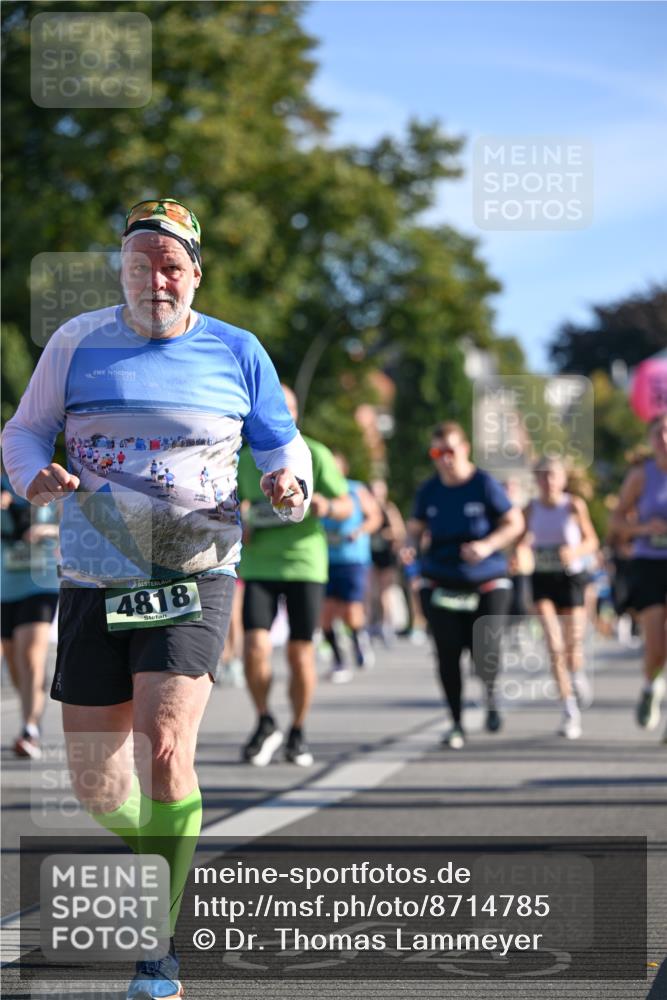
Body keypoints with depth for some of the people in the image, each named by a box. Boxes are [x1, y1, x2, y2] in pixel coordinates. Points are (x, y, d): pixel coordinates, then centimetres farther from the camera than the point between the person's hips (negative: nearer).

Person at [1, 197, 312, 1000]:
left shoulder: (236, 352, 4)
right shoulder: (77, 342, 5)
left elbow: (282, 444, 13)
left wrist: (289, 484, -11)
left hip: (192, 580, -2)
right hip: (92, 585, 2)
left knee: (164, 748, -20)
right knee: (92, 778, 2)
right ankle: (161, 856, 36)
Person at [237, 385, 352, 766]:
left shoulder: (315, 455, 0)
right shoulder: (245, 459, 8)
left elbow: (347, 505, 0)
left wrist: (327, 506, -23)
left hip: (304, 564, -1)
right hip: (259, 566, 1)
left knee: (301, 653, 0)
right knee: (255, 647, -13)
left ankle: (298, 734, 18)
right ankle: (265, 723, 8)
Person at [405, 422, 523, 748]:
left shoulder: (484, 485, -6)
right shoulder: (429, 490, 3)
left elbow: (514, 523, -3)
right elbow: (415, 528, 12)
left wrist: (487, 545, -19)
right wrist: (411, 547, -10)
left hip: (487, 583, -2)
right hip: (441, 584, 2)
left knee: (485, 653, -11)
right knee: (448, 654, -3)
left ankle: (489, 692, 25)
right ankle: (456, 723, 12)